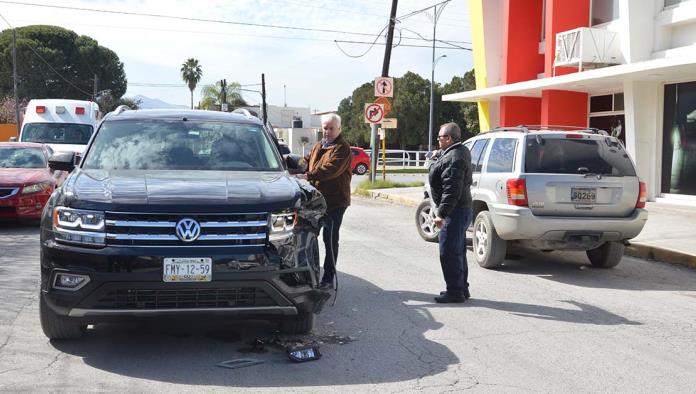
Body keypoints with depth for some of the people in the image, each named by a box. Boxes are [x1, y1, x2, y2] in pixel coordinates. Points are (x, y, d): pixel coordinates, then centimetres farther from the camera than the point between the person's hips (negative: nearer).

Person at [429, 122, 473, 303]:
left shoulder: (453, 158, -20)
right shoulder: (461, 152, 15)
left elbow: (452, 190, -27)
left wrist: (442, 213, -28)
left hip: (455, 211, -11)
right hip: (461, 209, 11)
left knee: (449, 252, -7)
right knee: (457, 251, 18)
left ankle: (455, 291, -2)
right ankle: (461, 288, 27)